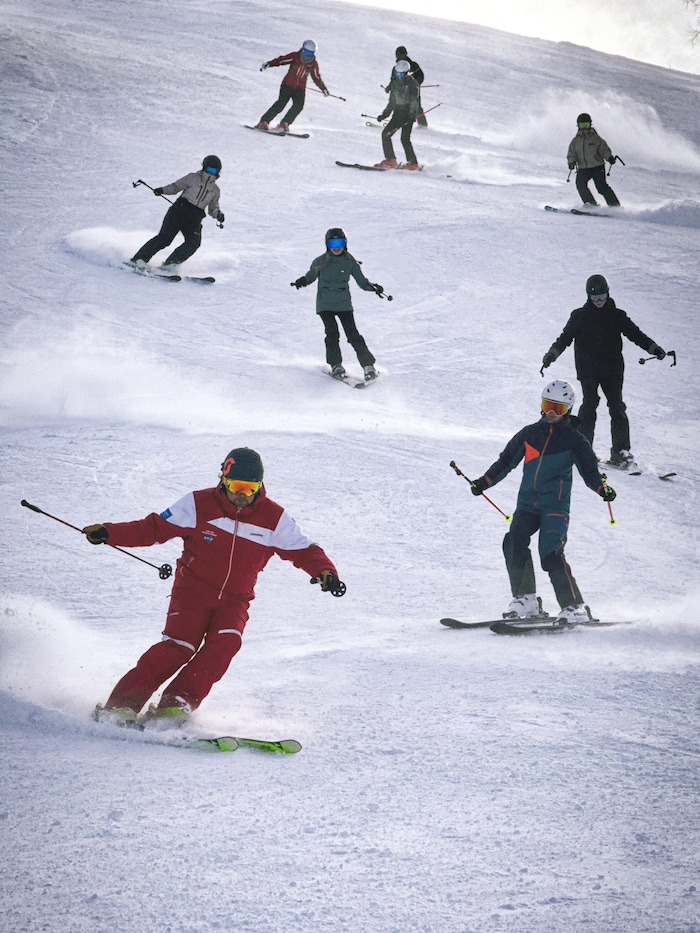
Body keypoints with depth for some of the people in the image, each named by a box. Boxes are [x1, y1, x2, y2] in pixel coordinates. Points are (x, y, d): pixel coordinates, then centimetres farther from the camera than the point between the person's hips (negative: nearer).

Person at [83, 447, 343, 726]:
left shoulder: (273, 518, -2)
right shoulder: (199, 505, -6)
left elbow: (303, 550, 2)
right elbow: (154, 528, -4)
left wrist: (325, 571, -19)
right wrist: (108, 533, -13)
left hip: (234, 601, 3)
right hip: (193, 590, -3)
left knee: (225, 642, -27)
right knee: (179, 646, -23)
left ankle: (177, 704, -28)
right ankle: (121, 703, -22)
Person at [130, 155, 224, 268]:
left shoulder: (215, 190, 18)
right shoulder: (193, 178, 9)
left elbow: (213, 208, 24)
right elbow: (175, 187, 11)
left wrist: (218, 214, 1)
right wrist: (163, 190, -8)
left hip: (194, 219, 3)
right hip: (179, 210, -3)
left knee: (194, 242, -21)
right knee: (165, 237, -14)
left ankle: (170, 264, -24)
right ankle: (140, 258, -9)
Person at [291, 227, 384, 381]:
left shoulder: (350, 262, -1)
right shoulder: (321, 262, -2)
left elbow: (361, 281, 3)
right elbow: (311, 276, 9)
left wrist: (373, 287, -16)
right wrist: (303, 281, -13)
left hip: (344, 304, 0)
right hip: (325, 305, 0)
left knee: (353, 335, -8)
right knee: (332, 334, -13)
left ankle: (368, 366, -2)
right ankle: (336, 366, 1)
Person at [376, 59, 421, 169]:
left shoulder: (412, 83, -5)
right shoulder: (395, 83, 14)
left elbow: (414, 100, -16)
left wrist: (412, 114, -28)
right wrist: (384, 114, 15)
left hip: (409, 113, -7)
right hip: (398, 113, 7)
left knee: (405, 138, -17)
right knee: (385, 133, -4)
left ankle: (413, 163, -11)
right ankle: (390, 160, 2)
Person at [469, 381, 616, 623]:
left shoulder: (574, 440, 5)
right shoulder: (529, 434, 14)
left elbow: (589, 471, 1)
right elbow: (506, 461, 19)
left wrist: (602, 488, -20)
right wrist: (484, 482, 8)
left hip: (555, 506, -4)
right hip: (527, 503, 4)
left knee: (550, 554, -19)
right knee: (514, 543, -17)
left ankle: (575, 608, -14)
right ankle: (525, 601, -7)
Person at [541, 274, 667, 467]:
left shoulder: (617, 316, 9)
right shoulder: (579, 316, 6)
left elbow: (635, 334, 9)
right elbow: (565, 337, 4)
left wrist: (653, 347, -4)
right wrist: (553, 353, -12)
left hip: (612, 371, 1)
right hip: (588, 370, -1)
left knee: (617, 408, -5)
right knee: (589, 406, -10)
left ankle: (621, 451, -3)